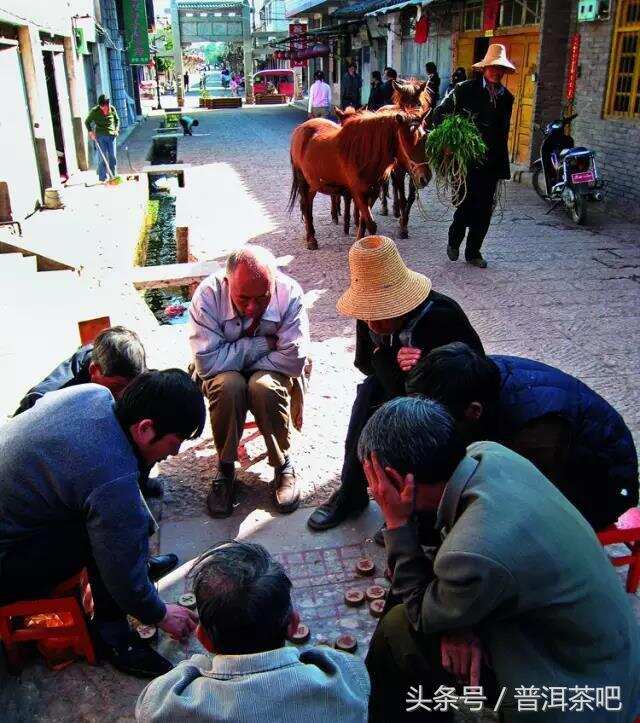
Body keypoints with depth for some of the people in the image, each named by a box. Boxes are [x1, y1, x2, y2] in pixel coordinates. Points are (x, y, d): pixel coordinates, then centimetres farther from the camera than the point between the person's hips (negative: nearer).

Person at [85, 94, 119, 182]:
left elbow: (117, 120, 14)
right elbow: (87, 122, 0)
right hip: (100, 136, -3)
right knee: (102, 157, -3)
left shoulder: (112, 109, -3)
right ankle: (103, 177, 3)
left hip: (111, 135, 3)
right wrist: (90, 132, -13)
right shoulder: (94, 111, -10)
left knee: (112, 157, 7)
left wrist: (116, 129, 0)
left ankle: (113, 176, 17)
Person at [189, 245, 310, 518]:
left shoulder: (289, 293, -23)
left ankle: (283, 465, -9)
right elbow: (207, 361, -26)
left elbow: (294, 361, -24)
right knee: (229, 386, -34)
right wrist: (259, 345, -25)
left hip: (269, 372, 0)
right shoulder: (208, 294, -24)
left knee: (264, 386, -34)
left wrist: (236, 357, -20)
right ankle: (226, 468, -10)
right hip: (224, 373, 0)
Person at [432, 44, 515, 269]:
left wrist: (503, 163, 17)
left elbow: (503, 132, 19)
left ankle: (473, 252, 19)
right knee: (467, 204, -9)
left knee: (485, 210, 5)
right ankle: (454, 240, 19)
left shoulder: (506, 97, 13)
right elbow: (439, 115, -1)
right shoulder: (465, 89, -3)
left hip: (492, 163, 5)